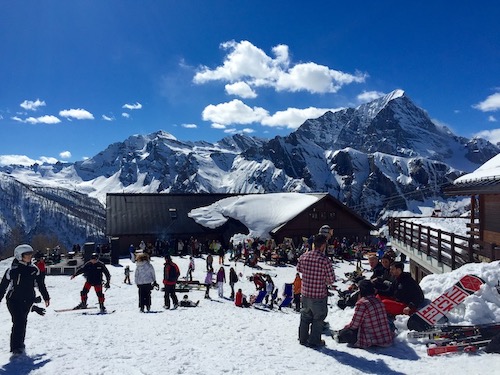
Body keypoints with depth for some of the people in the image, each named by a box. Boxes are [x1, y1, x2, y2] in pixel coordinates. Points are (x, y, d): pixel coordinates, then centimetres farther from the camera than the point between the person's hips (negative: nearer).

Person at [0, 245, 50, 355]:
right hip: (14, 300, -4)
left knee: (23, 322, 12)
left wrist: (46, 297, 14)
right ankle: (15, 347, -4)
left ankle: (20, 344, 26)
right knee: (18, 322, -11)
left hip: (27, 301, 4)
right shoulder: (13, 270, -10)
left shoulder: (34, 270, 2)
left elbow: (41, 285, 11)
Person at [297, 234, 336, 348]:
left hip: (305, 293, 5)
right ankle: (314, 341, 25)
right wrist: (324, 281, 5)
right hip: (319, 295, -5)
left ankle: (303, 338, 36)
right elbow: (331, 279, -15)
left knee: (305, 316, 23)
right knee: (318, 318, 15)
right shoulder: (325, 260, -23)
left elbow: (299, 269, 10)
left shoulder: (303, 256, -8)